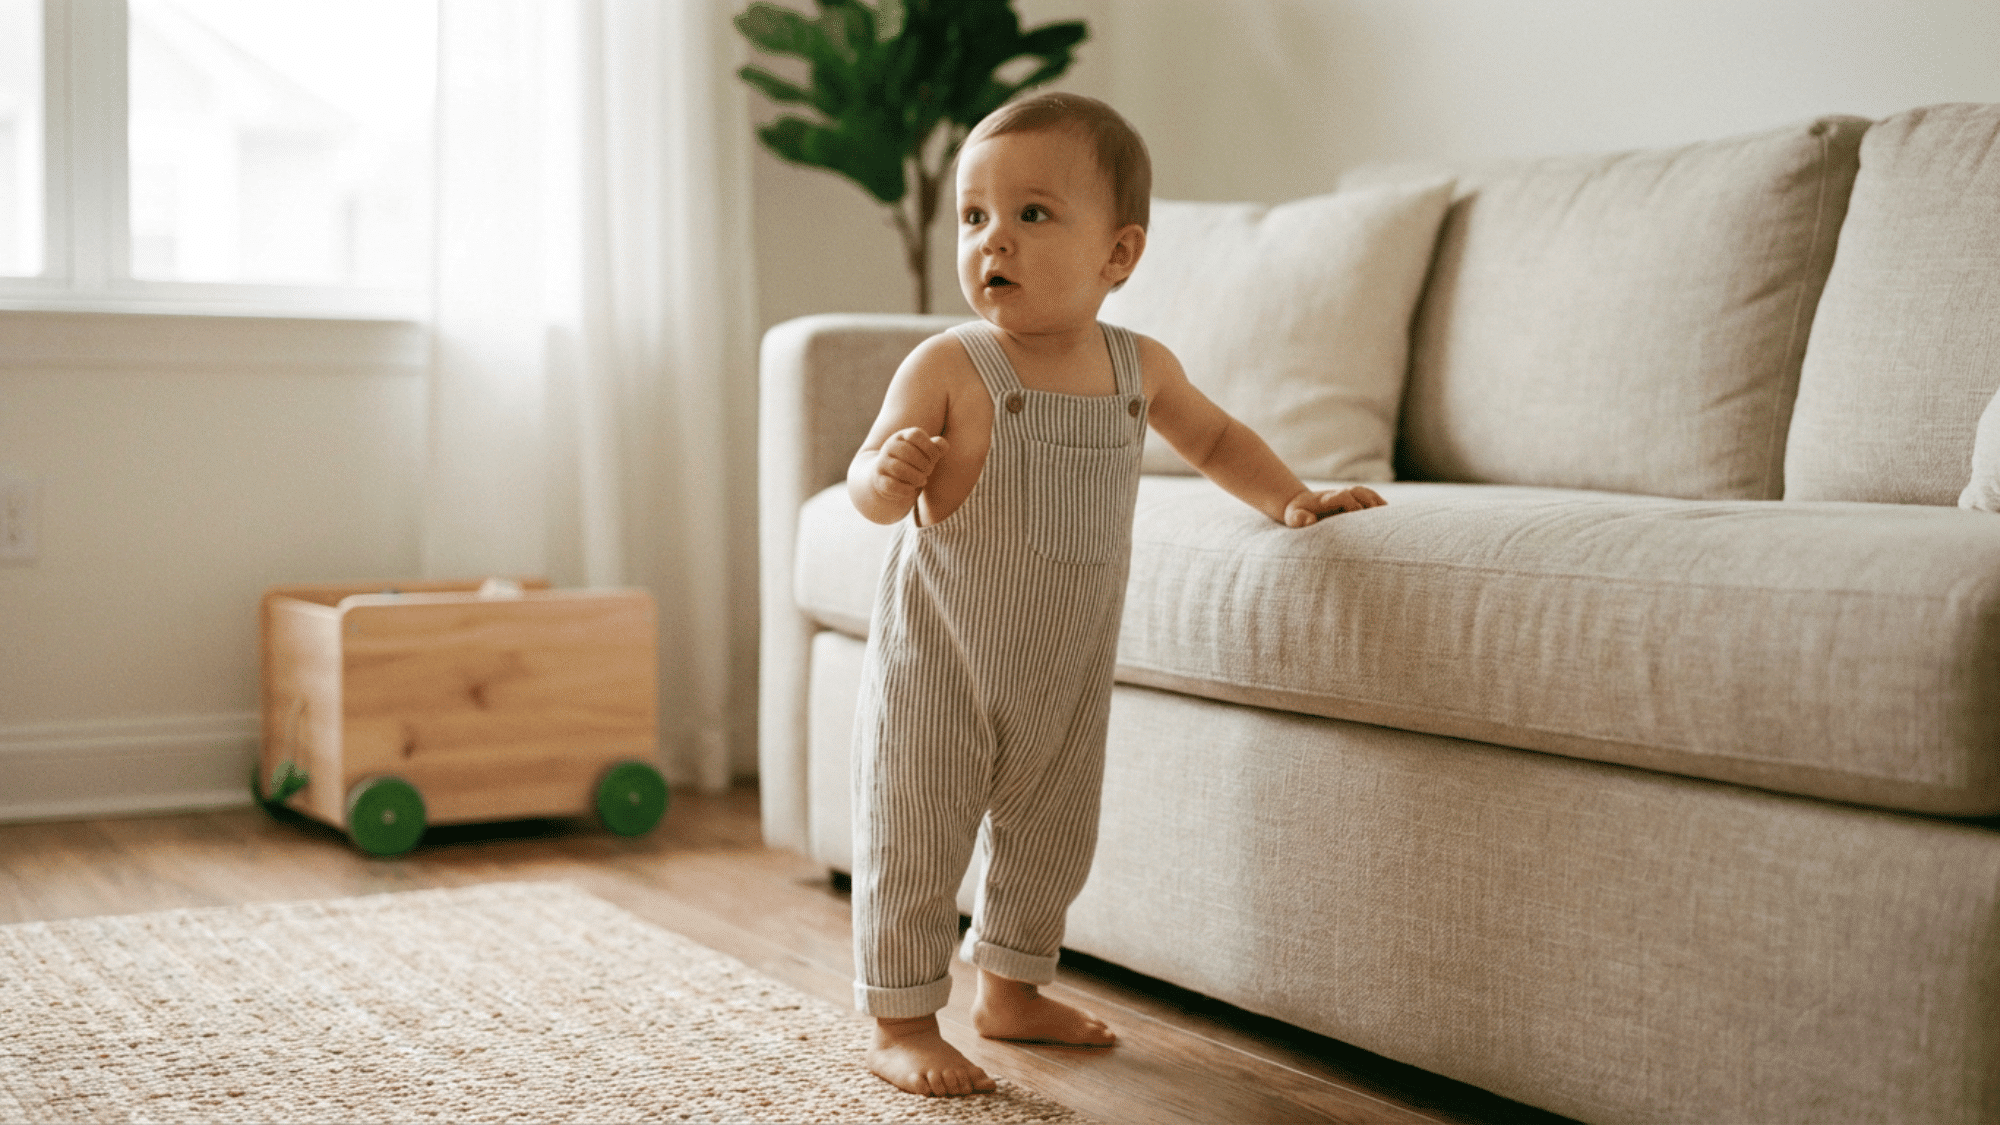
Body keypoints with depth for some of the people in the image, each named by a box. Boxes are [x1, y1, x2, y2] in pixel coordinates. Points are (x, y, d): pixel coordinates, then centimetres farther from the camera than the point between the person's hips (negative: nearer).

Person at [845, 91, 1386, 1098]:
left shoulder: (1140, 366, -1)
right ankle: (901, 1024, 15)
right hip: (938, 662, -5)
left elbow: (1215, 438, 18)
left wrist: (1290, 498, 8)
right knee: (913, 845, 0)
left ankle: (1011, 991, 38)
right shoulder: (947, 368, -16)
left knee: (1050, 844, 18)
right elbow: (870, 490, -16)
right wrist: (890, 471, -38)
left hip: (1066, 673, 5)